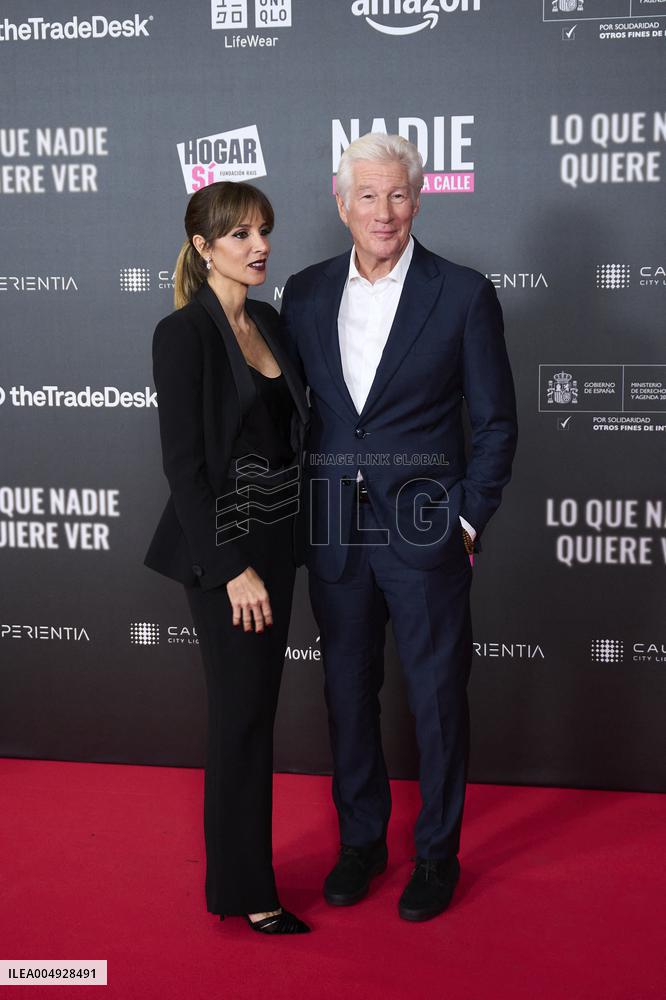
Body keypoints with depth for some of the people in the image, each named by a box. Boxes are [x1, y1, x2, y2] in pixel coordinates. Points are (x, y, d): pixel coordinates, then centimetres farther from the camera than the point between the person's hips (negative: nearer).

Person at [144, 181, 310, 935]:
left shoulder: (268, 320, 9)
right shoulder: (184, 333, -13)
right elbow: (183, 463, -17)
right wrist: (232, 569, -19)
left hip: (275, 540, 7)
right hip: (224, 549, -7)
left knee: (256, 710, 14)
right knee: (244, 716, 1)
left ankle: (241, 863, 30)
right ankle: (244, 891, 17)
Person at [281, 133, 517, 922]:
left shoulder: (463, 294, -6)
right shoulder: (305, 293, 5)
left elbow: (495, 421, -3)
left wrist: (467, 519, -7)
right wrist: (300, 507, 5)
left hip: (425, 533, -3)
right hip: (334, 532, 4)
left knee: (437, 700, 8)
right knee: (347, 694, 15)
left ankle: (436, 854, 28)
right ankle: (360, 841, 34)